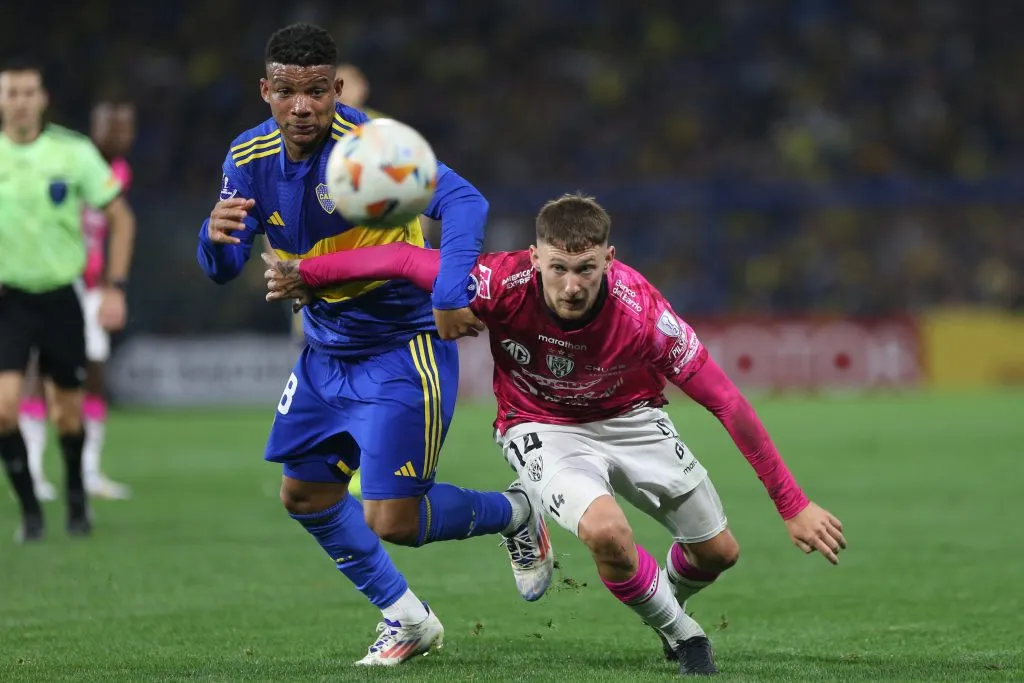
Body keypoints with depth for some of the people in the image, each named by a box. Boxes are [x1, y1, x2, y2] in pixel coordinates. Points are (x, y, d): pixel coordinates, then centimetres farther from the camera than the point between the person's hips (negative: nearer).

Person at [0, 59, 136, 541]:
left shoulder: (74, 153, -8)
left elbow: (121, 218, 2)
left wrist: (114, 288, -5)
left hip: (61, 297, 0)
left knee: (69, 411, 10)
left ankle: (76, 494, 38)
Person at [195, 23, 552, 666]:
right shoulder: (250, 158, -4)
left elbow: (463, 201, -37)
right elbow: (224, 269, -1)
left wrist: (449, 297, -51)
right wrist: (216, 235, -26)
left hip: (402, 349, -7)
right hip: (327, 353, 7)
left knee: (391, 521, -10)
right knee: (305, 495, 11)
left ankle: (513, 514, 20)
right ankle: (407, 620, 30)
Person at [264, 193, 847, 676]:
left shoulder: (641, 311, -33)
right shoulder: (507, 284, -34)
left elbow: (729, 404, -27)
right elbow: (405, 258, -18)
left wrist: (793, 505, -26)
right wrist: (307, 273, -9)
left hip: (630, 419, 2)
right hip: (542, 429, -1)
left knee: (719, 552, 7)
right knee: (604, 529, -30)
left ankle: (671, 593, 46)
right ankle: (680, 635, 0)